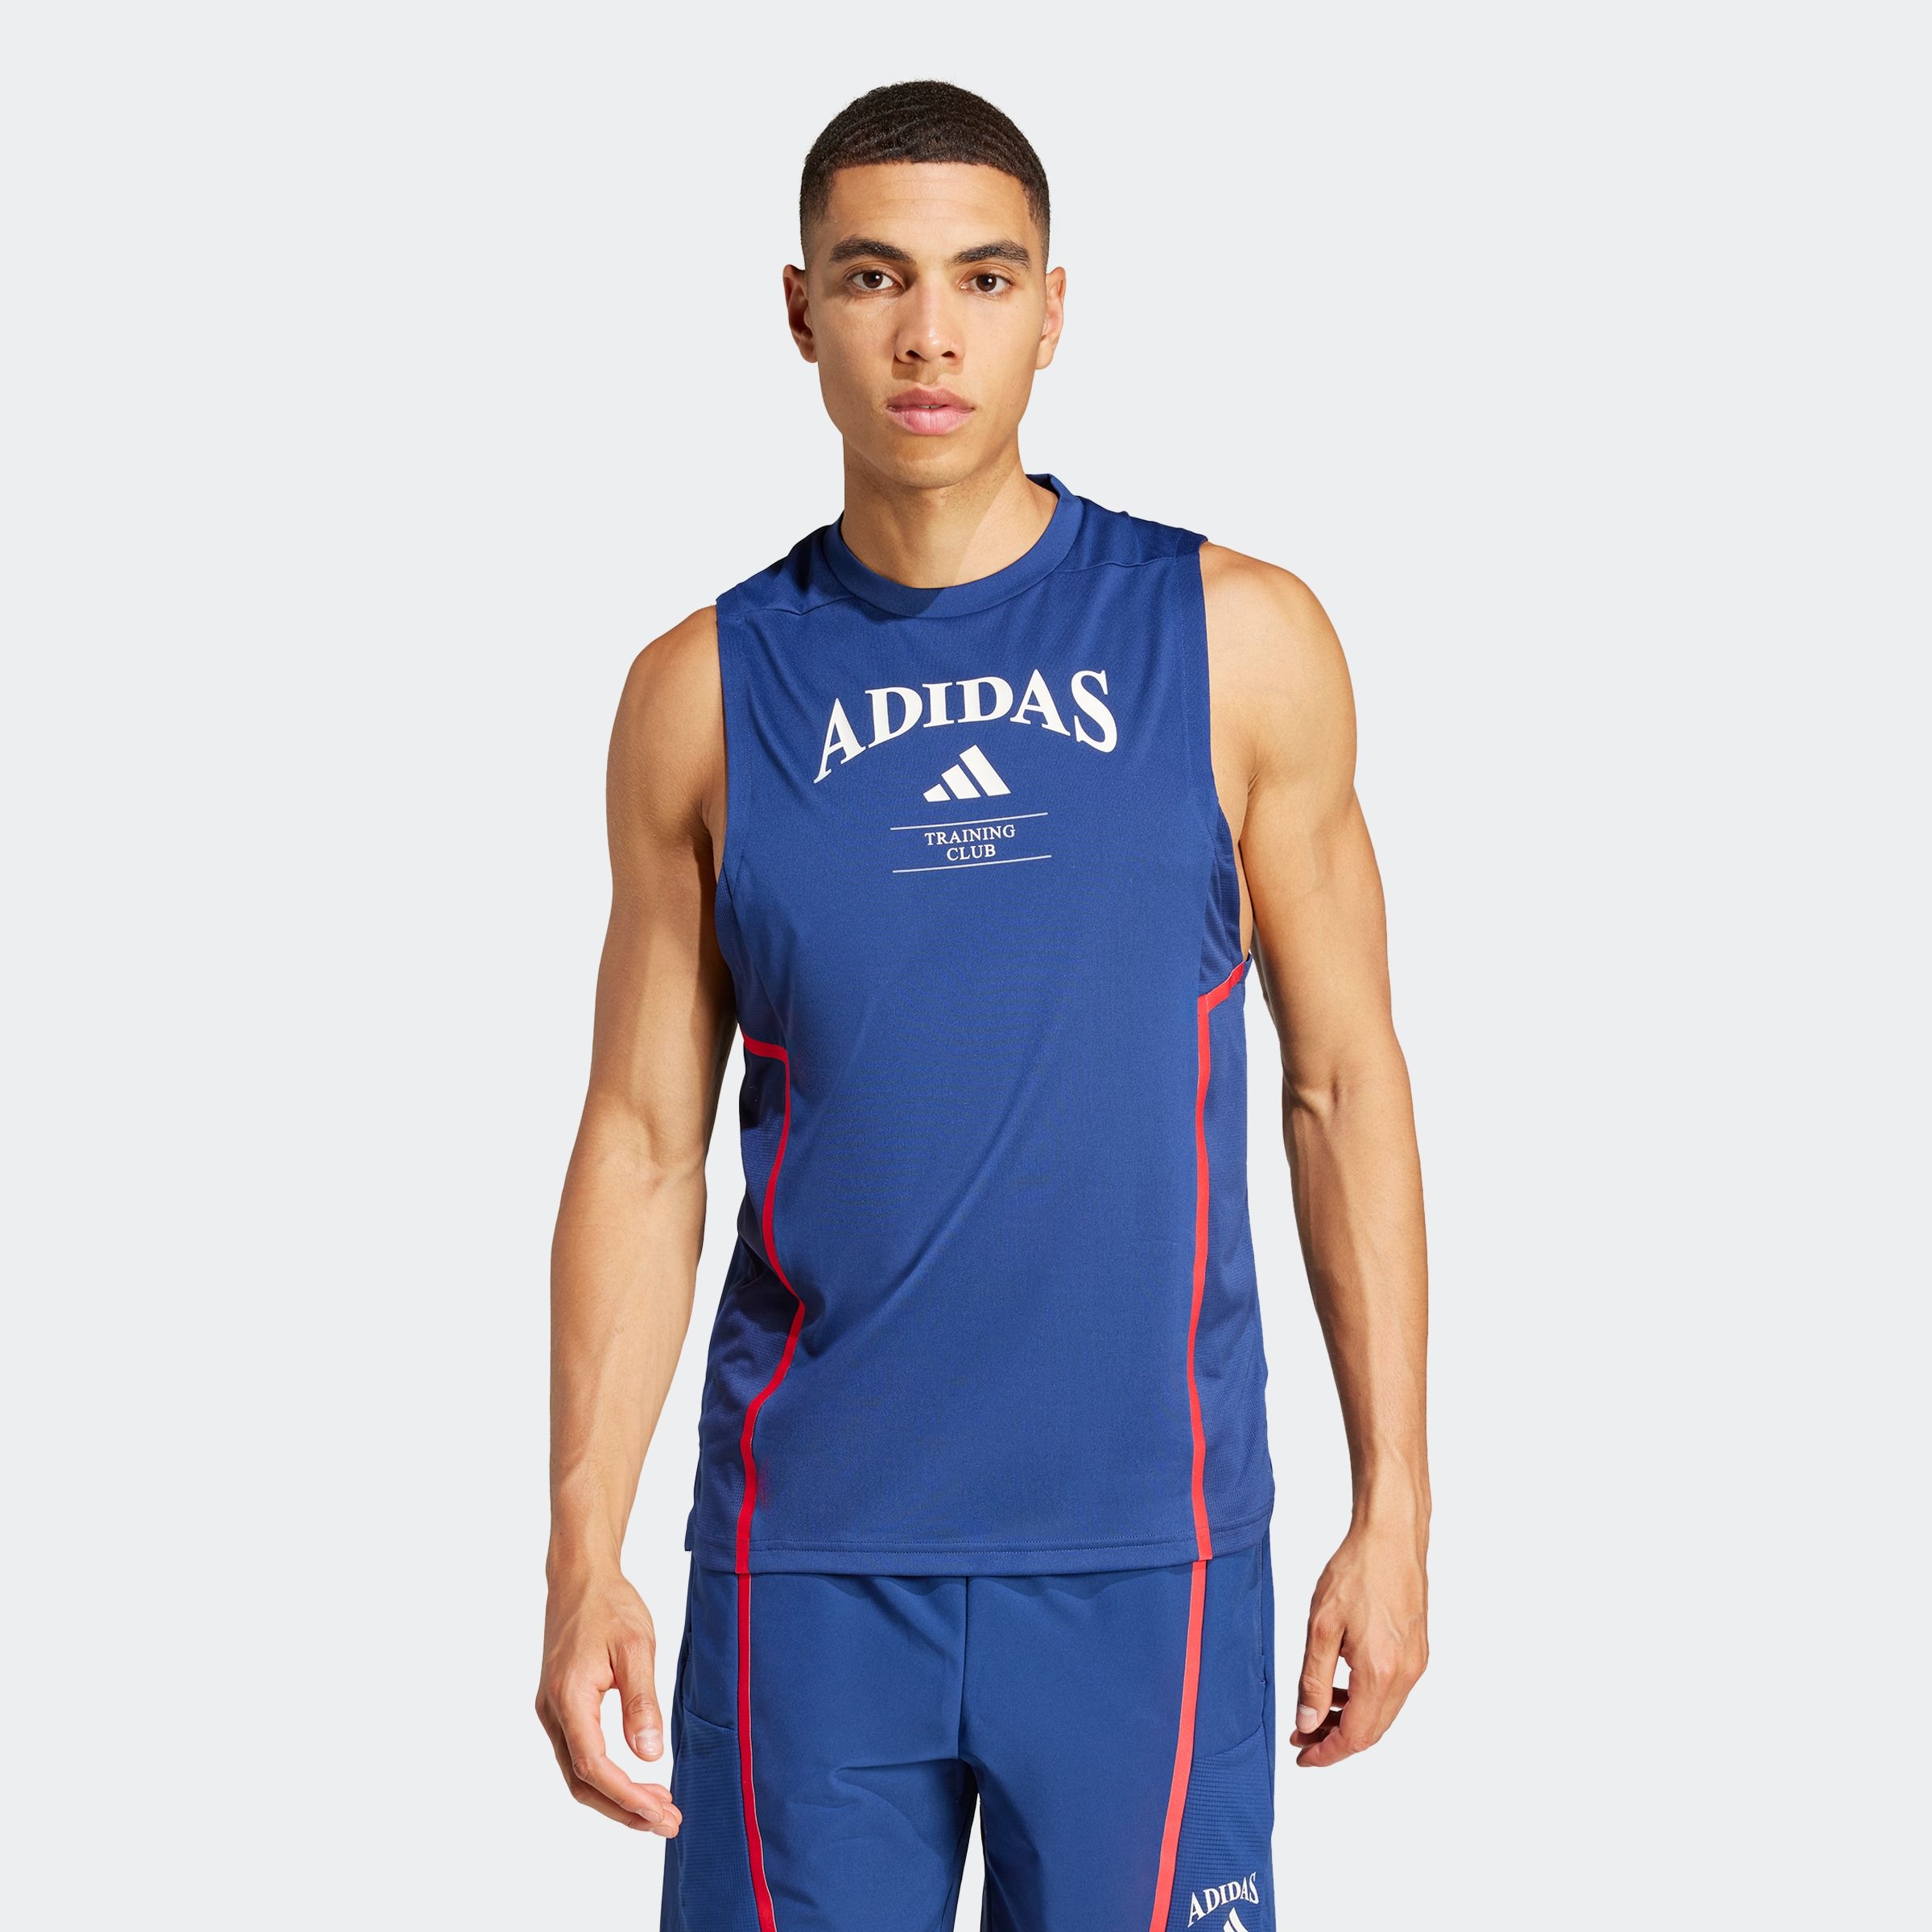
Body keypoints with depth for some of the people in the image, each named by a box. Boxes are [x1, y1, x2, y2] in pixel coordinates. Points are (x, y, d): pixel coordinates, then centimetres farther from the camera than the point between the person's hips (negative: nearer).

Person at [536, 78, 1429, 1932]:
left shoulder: (1237, 643, 2)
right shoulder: (708, 691, 4)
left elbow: (1344, 1081, 5)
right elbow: (644, 1142, 5)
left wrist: (1394, 1504, 1)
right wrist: (582, 1558, -1)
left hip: (1141, 1554, 0)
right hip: (805, 1562, 1)